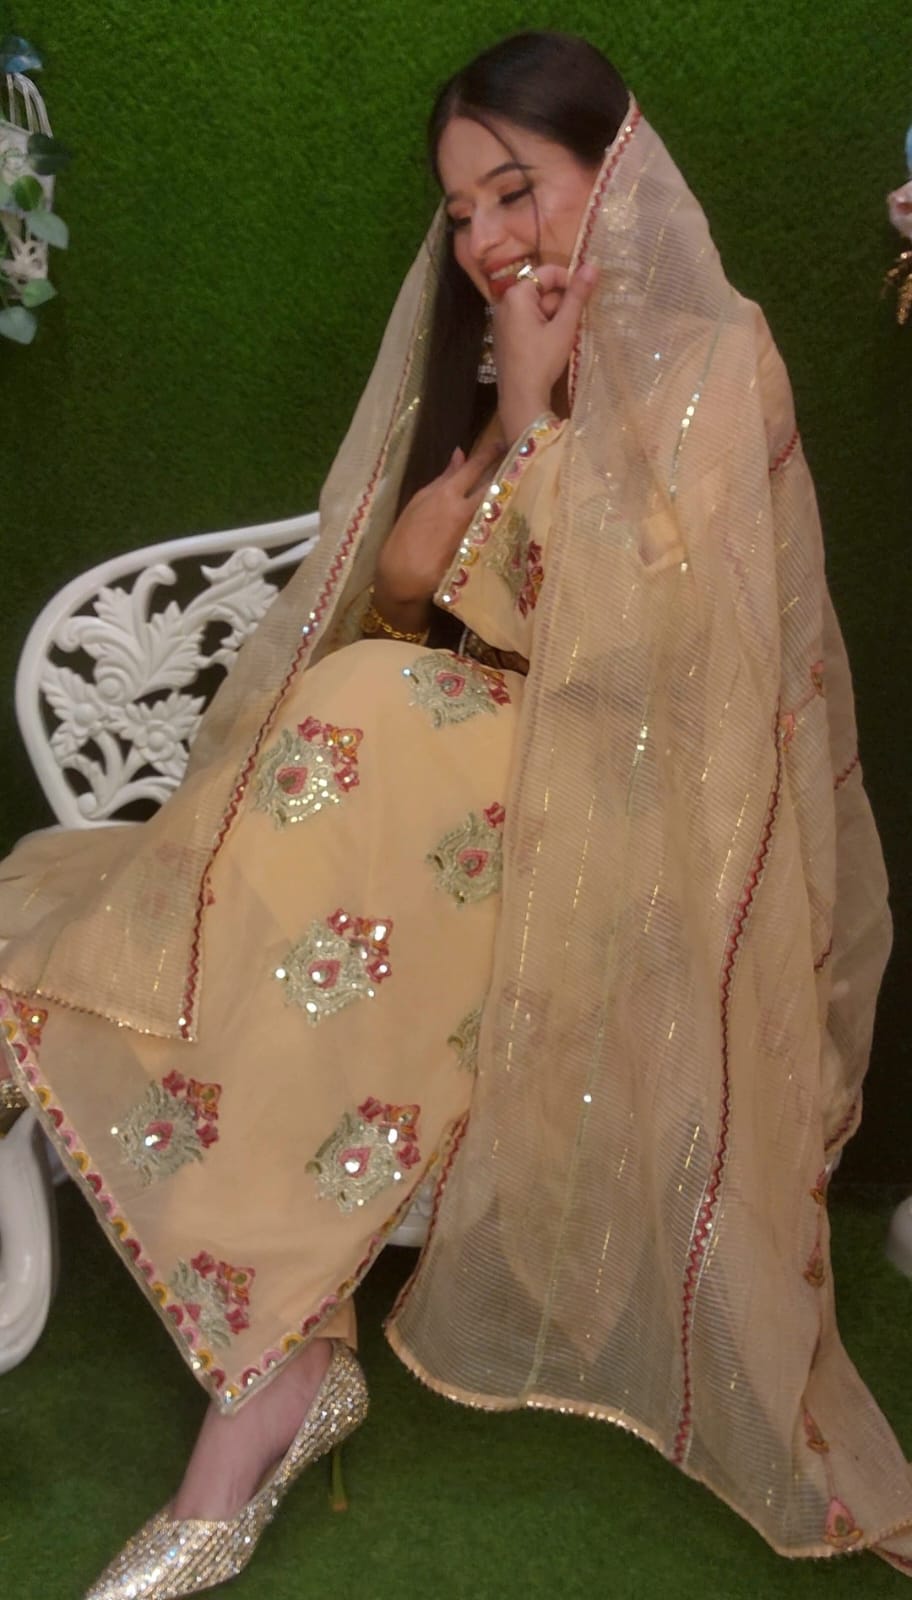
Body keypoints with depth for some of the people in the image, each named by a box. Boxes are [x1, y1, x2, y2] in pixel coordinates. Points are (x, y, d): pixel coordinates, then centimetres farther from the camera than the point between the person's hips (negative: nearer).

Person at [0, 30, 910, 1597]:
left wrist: (541, 406, -8)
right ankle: (282, 1356, -19)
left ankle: (278, 1368, -19)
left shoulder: (713, 360, -3)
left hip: (628, 808, -6)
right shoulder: (492, 360, 18)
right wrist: (505, 412, -4)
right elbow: (395, 591, 8)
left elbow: (616, 623, -16)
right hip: (475, 765, 6)